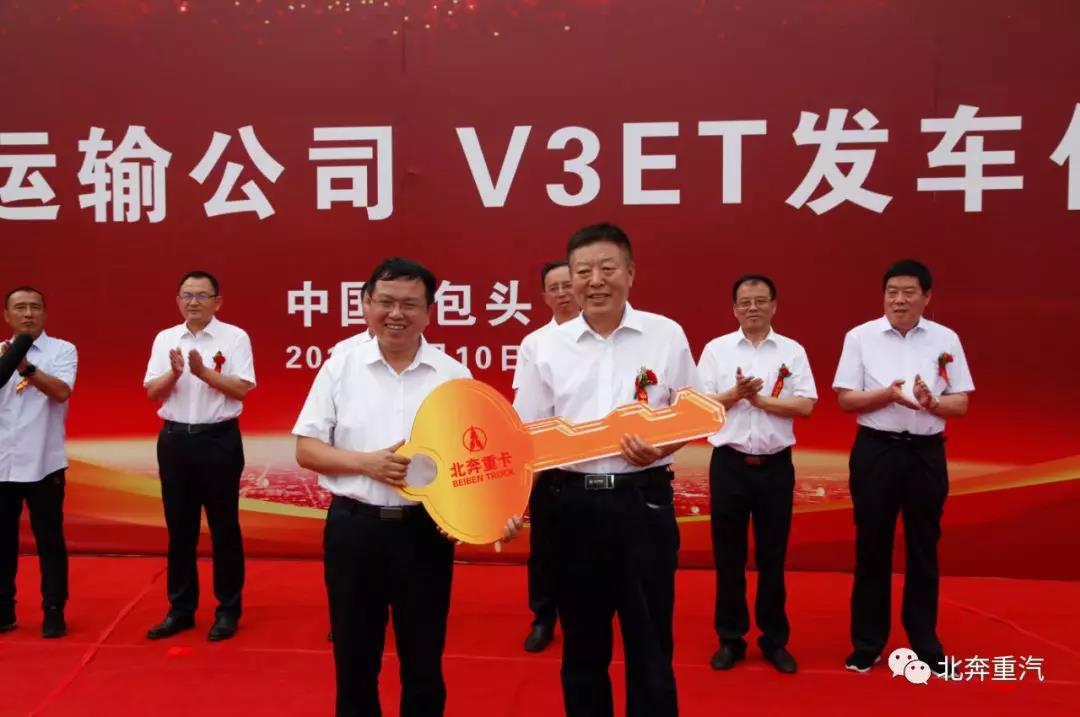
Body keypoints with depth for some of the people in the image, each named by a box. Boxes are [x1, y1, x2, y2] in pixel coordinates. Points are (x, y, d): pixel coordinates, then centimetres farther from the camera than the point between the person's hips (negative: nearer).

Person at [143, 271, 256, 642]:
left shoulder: (234, 337, -4)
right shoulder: (165, 339, 8)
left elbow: (241, 389, -10)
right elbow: (152, 392, 3)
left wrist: (203, 371, -19)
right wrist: (175, 372, -15)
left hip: (219, 439, -4)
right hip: (175, 439, 4)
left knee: (224, 527, 5)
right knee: (179, 528, 12)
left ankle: (228, 610, 17)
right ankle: (180, 608, 25)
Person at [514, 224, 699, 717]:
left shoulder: (666, 335, -1)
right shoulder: (549, 345, 3)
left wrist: (658, 449, -14)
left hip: (644, 500, -1)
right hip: (575, 502, 2)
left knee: (649, 640, 9)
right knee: (582, 641, 16)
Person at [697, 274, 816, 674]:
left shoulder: (792, 351, 3)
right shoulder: (716, 349, 2)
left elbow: (805, 406, -6)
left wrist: (758, 398, -13)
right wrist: (736, 393, -16)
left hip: (775, 465, 0)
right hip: (729, 464, 0)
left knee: (772, 556, 10)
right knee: (728, 555, 7)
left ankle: (775, 639, 23)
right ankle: (731, 638, 21)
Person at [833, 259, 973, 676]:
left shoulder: (946, 340, 3)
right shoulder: (860, 337, -2)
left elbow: (960, 404, 4)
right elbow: (846, 400, -3)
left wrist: (931, 403, -17)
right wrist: (889, 394, -19)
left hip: (926, 452, 2)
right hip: (876, 450, -1)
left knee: (924, 547, 12)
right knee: (872, 546, 7)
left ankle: (925, 643, 27)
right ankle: (867, 642, 20)